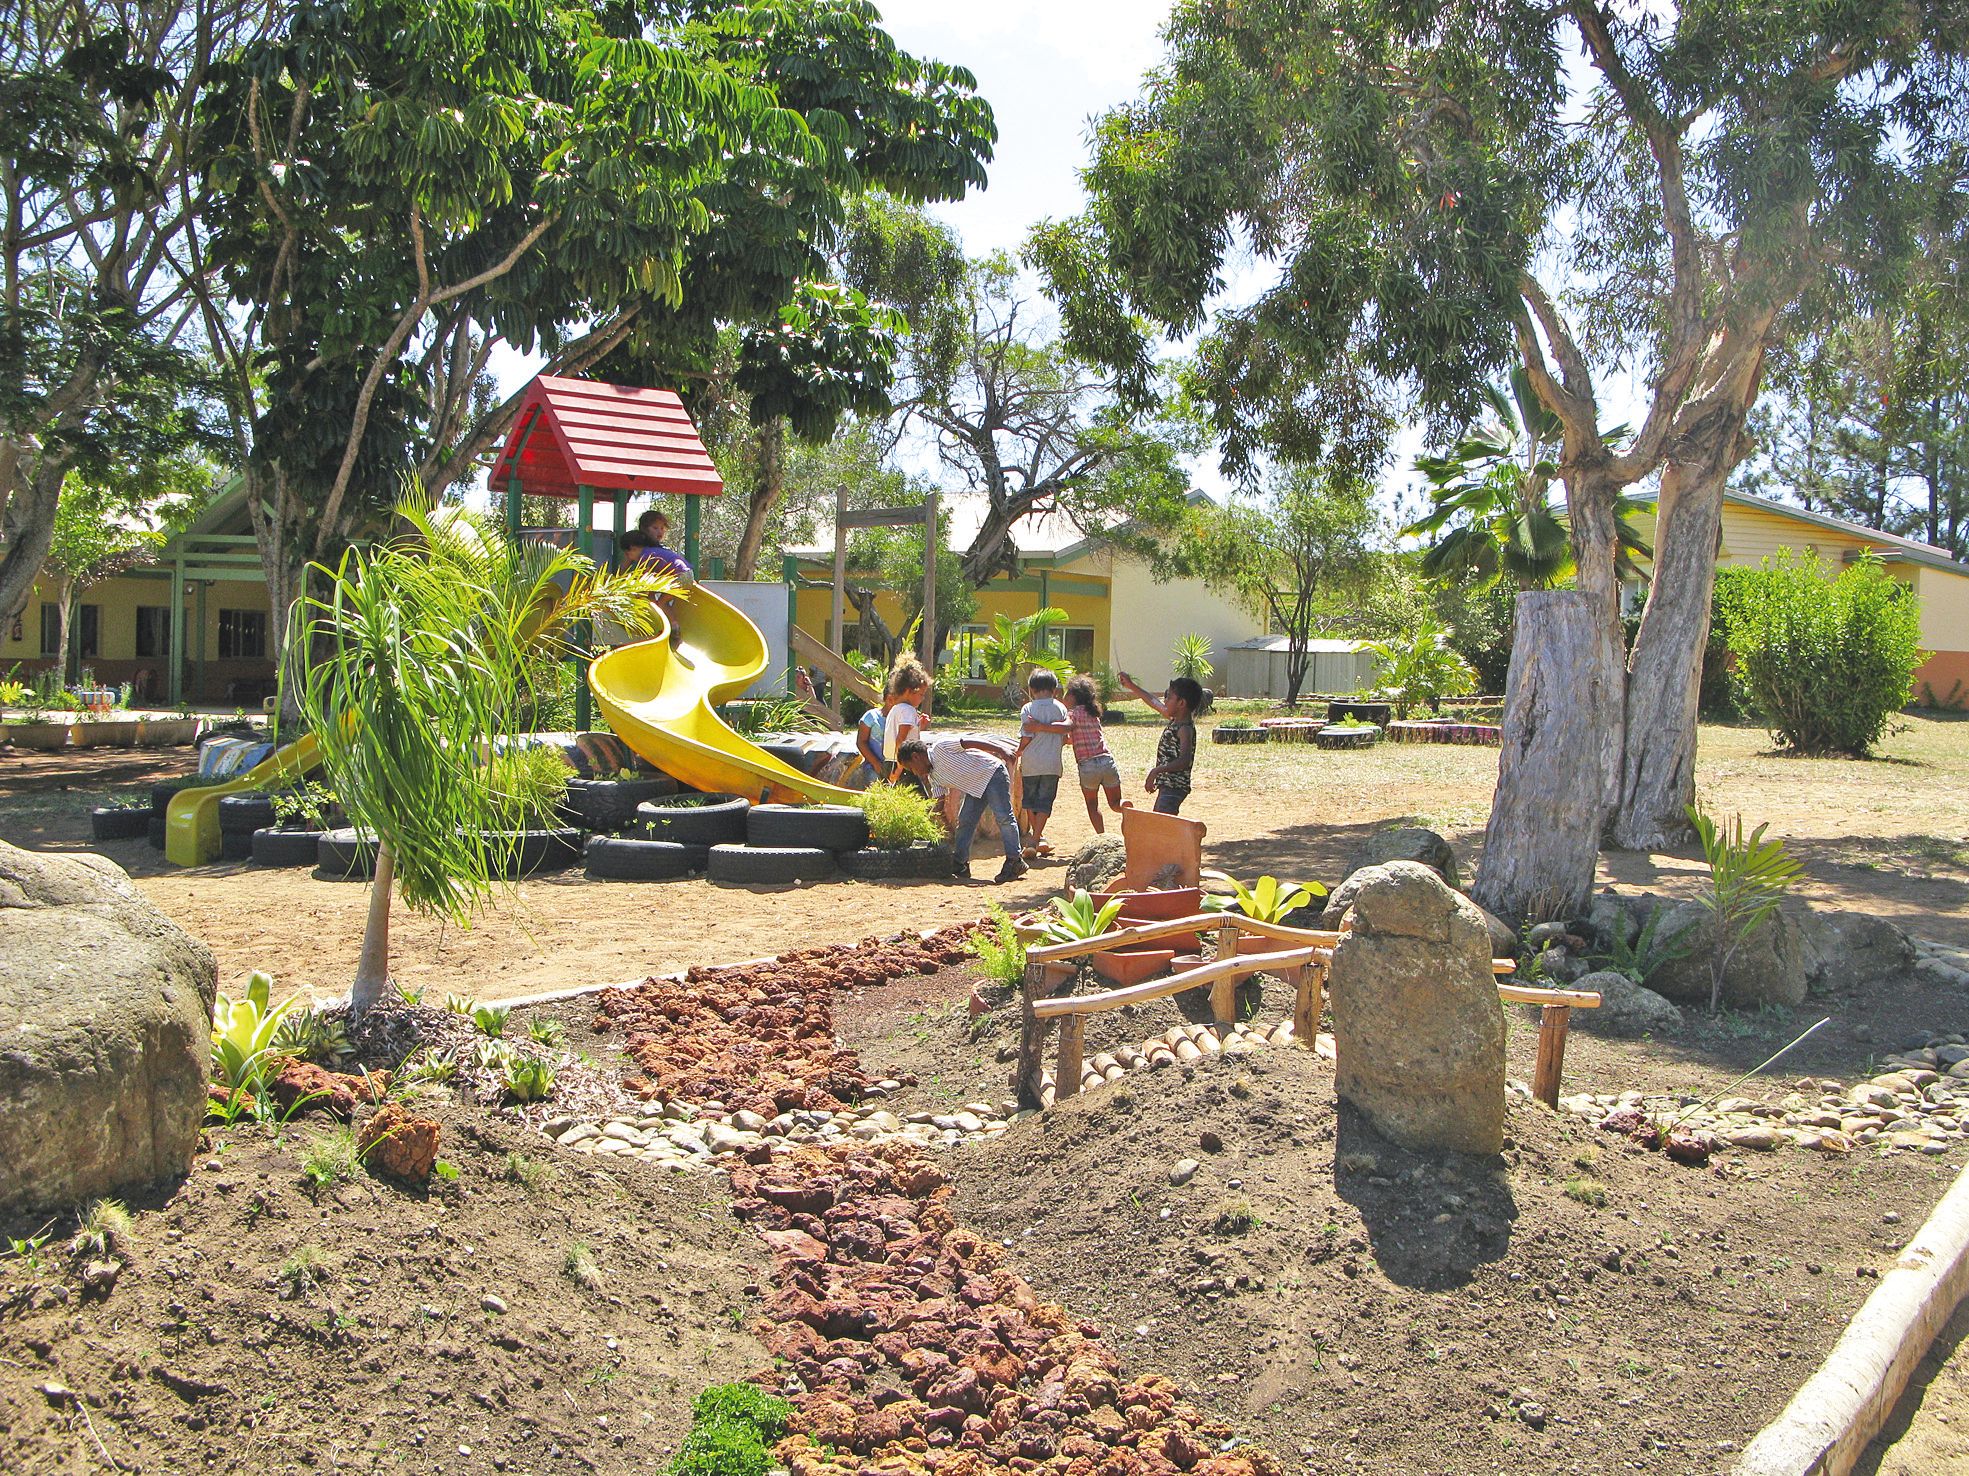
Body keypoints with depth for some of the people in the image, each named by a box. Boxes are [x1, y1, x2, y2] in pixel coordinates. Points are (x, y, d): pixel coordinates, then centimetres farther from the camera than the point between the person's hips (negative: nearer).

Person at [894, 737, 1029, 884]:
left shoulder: (940, 747, -16)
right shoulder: (933, 776, 7)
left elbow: (970, 742, -18)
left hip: (992, 773, -9)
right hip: (975, 788, 9)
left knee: (1003, 816, -14)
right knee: (965, 821, 6)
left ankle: (1015, 862, -16)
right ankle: (959, 863, 11)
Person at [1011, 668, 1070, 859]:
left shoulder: (1027, 709, -5)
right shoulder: (1061, 708, 1)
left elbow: (1026, 738, -9)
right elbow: (1065, 737, 1)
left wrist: (1018, 752, 9)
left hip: (1031, 763, -1)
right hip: (1052, 763, 1)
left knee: (1030, 801, 17)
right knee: (1045, 802, 3)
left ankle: (1037, 837, 24)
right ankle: (1036, 840, -9)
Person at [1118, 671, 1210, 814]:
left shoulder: (1185, 729, -18)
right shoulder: (1174, 720, 9)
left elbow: (1184, 761, -32)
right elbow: (1154, 702, 25)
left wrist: (1156, 771, -37)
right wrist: (1131, 685, 31)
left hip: (1174, 788, -11)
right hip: (1166, 786, 11)